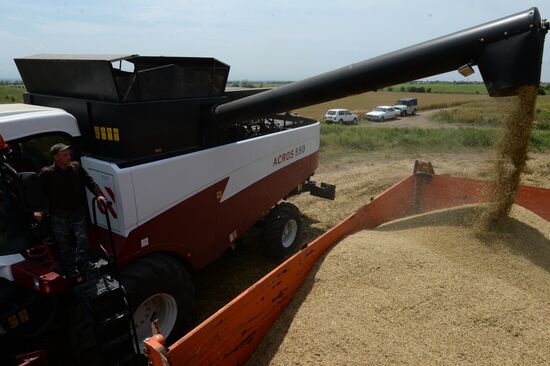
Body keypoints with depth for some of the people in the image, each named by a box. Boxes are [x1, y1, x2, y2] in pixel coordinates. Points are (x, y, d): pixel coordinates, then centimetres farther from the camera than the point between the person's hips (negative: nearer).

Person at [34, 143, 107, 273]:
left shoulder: (76, 167, 0)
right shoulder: (47, 173, -11)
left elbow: (89, 181, 3)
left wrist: (98, 194, -9)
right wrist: (38, 209, -16)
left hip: (78, 212, 3)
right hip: (59, 216, -3)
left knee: (82, 238, 4)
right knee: (65, 243, 8)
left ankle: (84, 263, 21)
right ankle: (70, 267, 23)